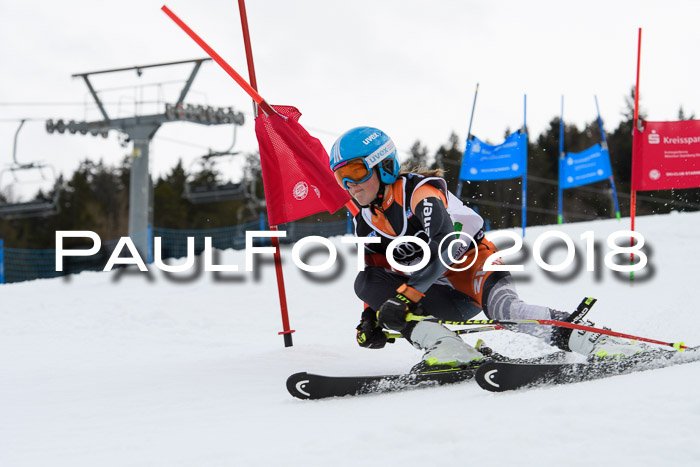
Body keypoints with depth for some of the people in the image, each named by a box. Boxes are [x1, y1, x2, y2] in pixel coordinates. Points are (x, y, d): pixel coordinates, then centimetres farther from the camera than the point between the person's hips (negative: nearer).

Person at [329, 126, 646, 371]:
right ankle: (443, 346, -33)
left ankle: (593, 341, -38)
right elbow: (378, 274, 13)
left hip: (474, 264, -6)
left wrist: (405, 296, -41)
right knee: (365, 282, -18)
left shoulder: (420, 191, -18)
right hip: (444, 298, 6)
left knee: (502, 308, -40)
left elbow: (443, 248, -32)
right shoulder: (365, 225, 5)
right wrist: (371, 319, -7)